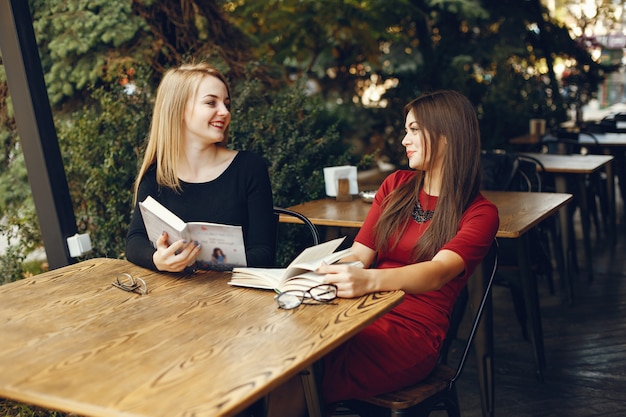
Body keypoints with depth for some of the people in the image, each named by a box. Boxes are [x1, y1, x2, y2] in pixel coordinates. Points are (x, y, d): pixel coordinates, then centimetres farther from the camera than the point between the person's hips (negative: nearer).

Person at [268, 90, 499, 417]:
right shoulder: (396, 186, 16)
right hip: (361, 313, 5)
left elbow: (437, 273, -19)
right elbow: (359, 255, 8)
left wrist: (368, 281, -38)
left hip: (414, 331, -4)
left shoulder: (479, 214, -1)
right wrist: (322, 269, -15)